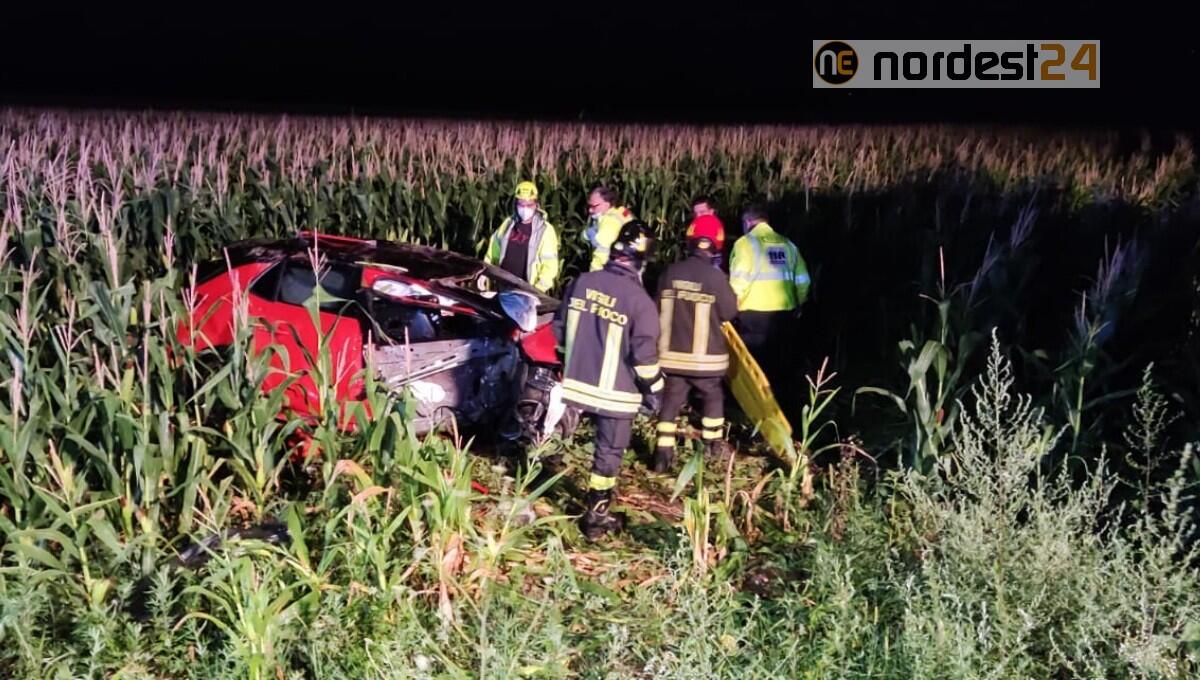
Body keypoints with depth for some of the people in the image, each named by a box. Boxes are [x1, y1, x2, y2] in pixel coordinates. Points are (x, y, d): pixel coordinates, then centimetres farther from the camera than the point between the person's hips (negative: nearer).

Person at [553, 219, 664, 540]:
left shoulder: (581, 282, -1)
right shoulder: (640, 301, -17)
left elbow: (560, 329, 9)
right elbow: (644, 356, -16)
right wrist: (654, 391, -1)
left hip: (579, 381, 5)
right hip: (616, 392, -5)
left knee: (604, 444, 24)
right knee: (609, 451, 9)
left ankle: (598, 499, 33)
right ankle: (596, 516, 16)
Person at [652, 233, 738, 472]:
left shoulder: (669, 273, -1)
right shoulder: (715, 276, -14)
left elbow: (660, 309, 10)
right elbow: (730, 312, -5)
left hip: (672, 353, 3)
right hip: (705, 355, -3)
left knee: (671, 400, 7)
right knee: (712, 396, 19)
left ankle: (663, 453, -1)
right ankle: (712, 443, 32)